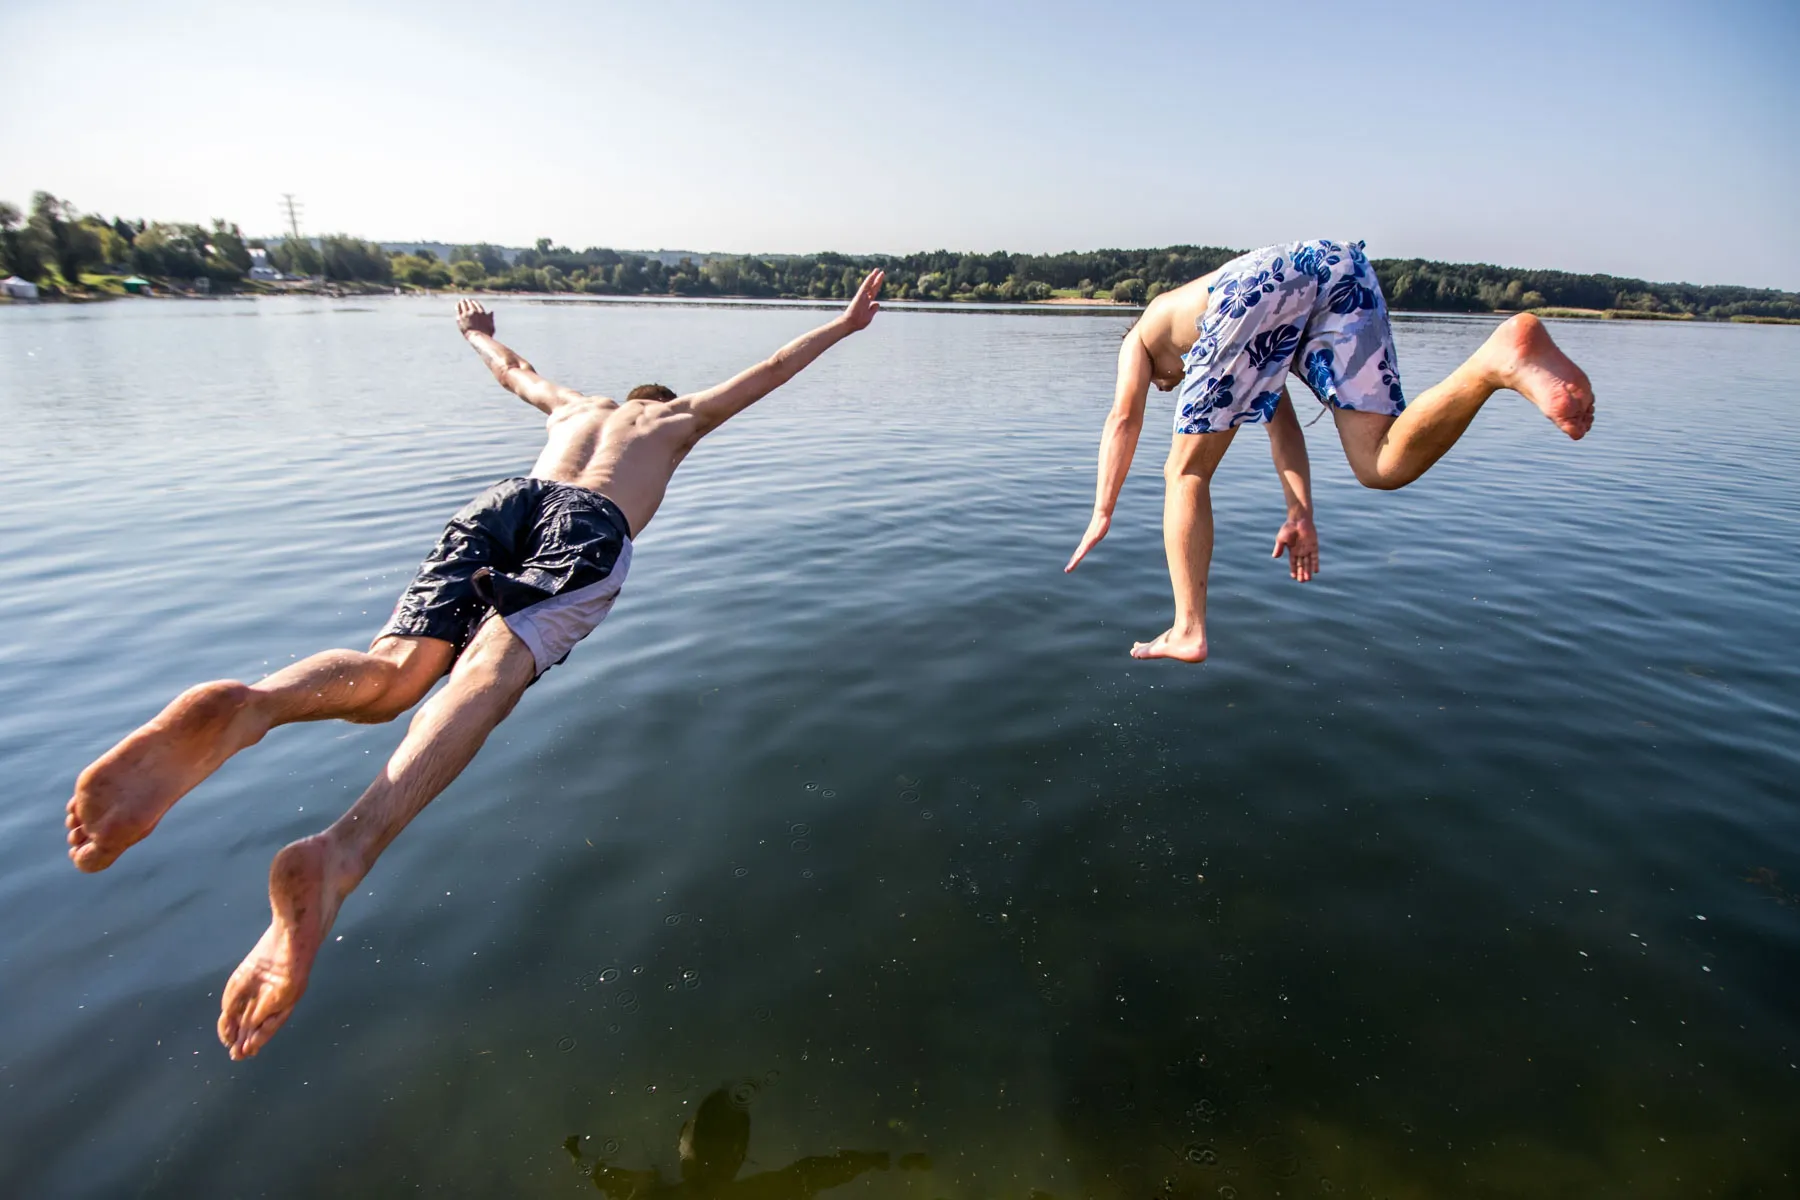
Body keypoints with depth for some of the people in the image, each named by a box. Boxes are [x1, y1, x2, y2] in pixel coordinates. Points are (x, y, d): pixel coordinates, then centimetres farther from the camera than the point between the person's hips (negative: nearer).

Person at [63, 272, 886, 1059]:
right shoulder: (679, 419, 36)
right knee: (490, 673, -29)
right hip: (589, 522, -4)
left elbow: (512, 371, 63)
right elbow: (770, 373, 44)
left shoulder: (576, 407, 44)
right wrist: (845, 325, 57)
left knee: (392, 672, -13)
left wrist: (477, 334, 84)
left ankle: (237, 709, -47)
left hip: (505, 499, 4)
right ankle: (341, 854, -54)